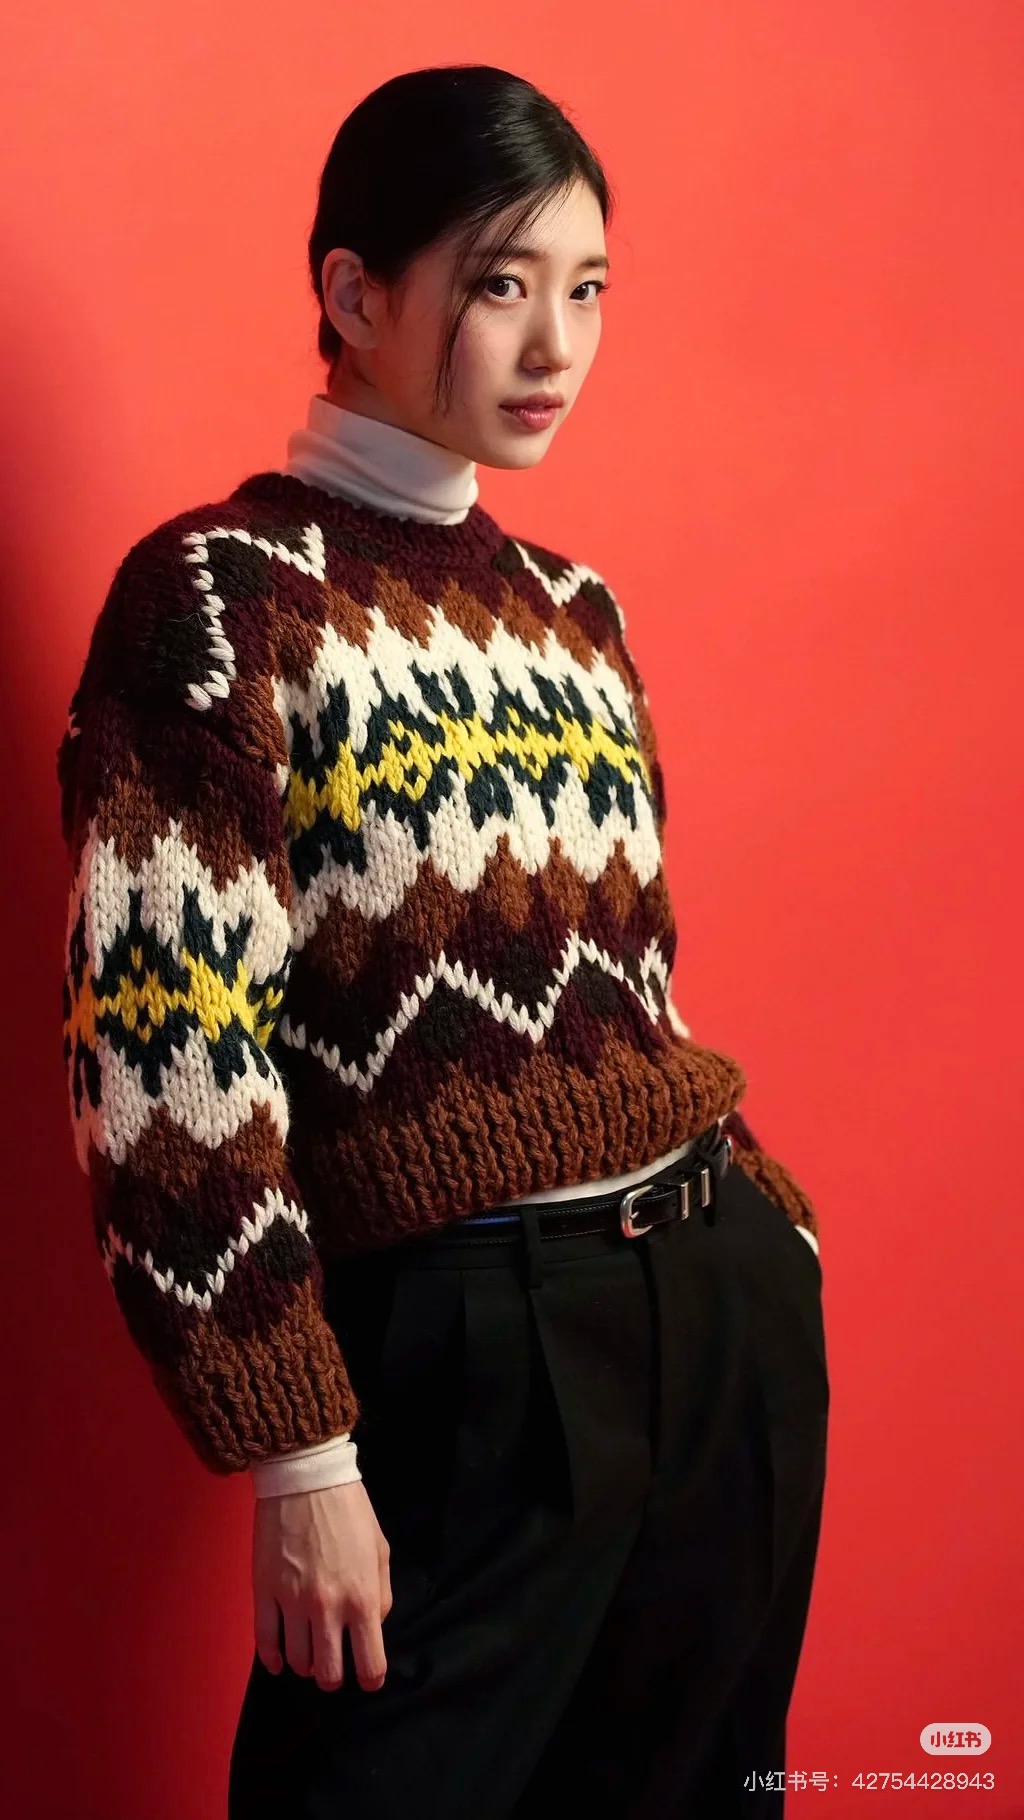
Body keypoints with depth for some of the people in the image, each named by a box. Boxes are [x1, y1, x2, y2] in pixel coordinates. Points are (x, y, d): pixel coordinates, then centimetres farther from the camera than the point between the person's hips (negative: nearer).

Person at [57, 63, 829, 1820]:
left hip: (732, 1307, 7)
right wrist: (298, 1457, -15)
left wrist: (759, 1220, 13)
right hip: (465, 1348, -6)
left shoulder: (573, 606, 12)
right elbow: (172, 1058, -13)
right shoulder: (220, 593, -8)